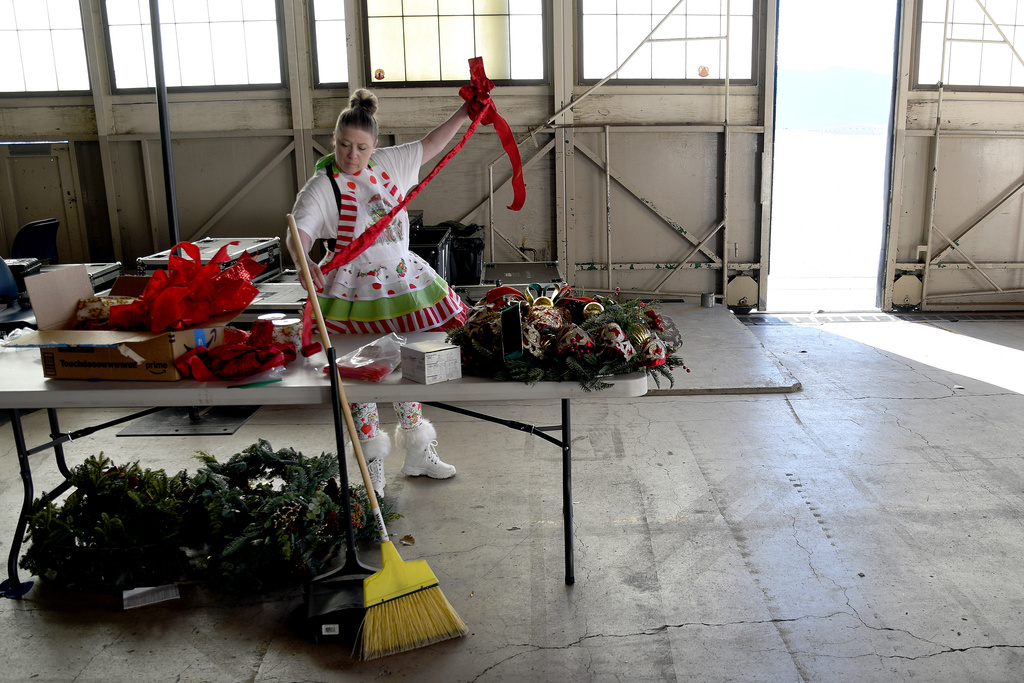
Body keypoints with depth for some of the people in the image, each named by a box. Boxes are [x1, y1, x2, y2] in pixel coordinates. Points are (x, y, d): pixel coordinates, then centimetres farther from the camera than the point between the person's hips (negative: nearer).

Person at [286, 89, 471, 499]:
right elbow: (298, 233, -29)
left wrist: (464, 113, 17)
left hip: (404, 281, 6)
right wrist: (304, 262, -51)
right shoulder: (321, 188, -15)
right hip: (355, 292, -6)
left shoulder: (387, 164, 3)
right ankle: (373, 468, 17)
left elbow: (428, 146, 19)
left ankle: (417, 455, 29)